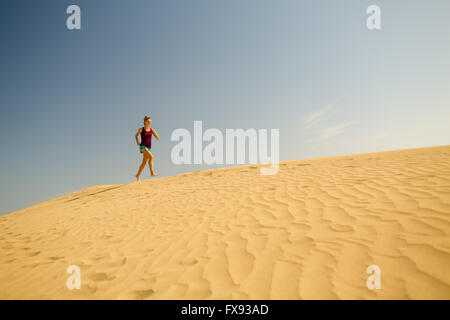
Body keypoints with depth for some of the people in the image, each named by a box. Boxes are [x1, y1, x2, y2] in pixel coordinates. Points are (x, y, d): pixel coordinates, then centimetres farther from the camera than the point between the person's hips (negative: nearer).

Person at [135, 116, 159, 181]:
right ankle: (152, 172, -37)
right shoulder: (141, 129, 0)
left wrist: (155, 133, -11)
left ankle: (138, 175, 33)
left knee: (144, 163, 12)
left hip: (149, 147, 5)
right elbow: (136, 135, 15)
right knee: (151, 156, -31)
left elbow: (158, 138, 8)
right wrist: (137, 142, -2)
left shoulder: (152, 130, 8)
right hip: (143, 146, -5)